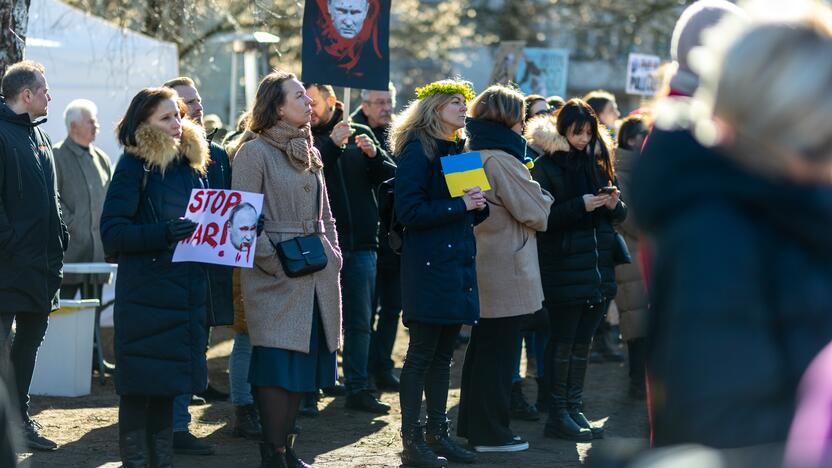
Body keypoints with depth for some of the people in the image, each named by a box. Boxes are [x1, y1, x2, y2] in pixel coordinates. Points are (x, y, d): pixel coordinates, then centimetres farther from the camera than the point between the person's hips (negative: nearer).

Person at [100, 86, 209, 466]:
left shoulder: (190, 164, 13)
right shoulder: (134, 166, -6)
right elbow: (112, 232, -14)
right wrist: (162, 233, -27)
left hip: (185, 290, 6)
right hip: (145, 291, -6)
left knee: (166, 383, 12)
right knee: (139, 384, -3)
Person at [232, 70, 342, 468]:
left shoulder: (308, 152, 17)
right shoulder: (254, 153, -6)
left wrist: (333, 253, 10)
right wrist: (275, 264, -15)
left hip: (318, 276, 8)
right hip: (278, 279, -8)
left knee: (304, 363, 9)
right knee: (278, 365, -7)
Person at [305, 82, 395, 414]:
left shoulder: (360, 133, 9)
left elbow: (390, 175, 6)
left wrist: (373, 155, -12)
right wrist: (332, 145, -20)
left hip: (361, 242, 3)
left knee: (360, 320, 7)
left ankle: (357, 389, 13)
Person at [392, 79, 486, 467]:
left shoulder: (460, 149, 16)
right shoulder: (418, 150, -9)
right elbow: (409, 210, -17)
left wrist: (478, 205, 1)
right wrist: (458, 205, -20)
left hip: (458, 261, 8)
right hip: (429, 264, -8)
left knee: (443, 354, 11)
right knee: (422, 353, -4)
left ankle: (438, 432, 18)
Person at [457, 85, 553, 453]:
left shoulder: (471, 155, 10)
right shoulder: (501, 160, -18)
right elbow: (536, 214, -14)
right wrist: (543, 197, 5)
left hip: (482, 268, 9)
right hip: (506, 275, -9)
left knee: (482, 349, 17)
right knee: (499, 353, -2)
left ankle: (472, 425, 24)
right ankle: (491, 433, 4)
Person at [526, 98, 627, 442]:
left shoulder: (598, 163, 12)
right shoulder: (546, 166, -6)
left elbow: (619, 216, 16)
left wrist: (614, 205, -6)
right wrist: (580, 206, -21)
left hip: (597, 268, 6)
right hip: (563, 268, -6)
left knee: (582, 342, 10)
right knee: (563, 342, -2)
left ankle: (574, 409, 17)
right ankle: (558, 415, 3)